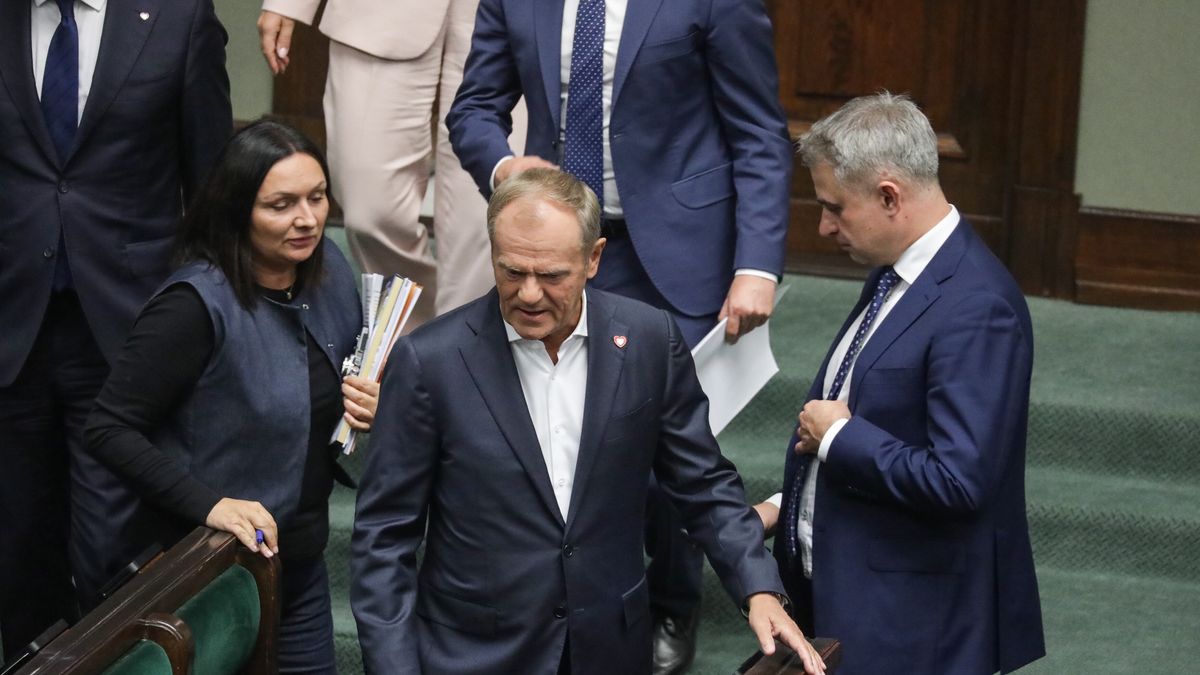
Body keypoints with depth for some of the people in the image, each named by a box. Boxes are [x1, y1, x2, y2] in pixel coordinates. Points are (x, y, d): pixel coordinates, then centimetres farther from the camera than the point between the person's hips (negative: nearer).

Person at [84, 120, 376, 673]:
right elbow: (108, 430, -19)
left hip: (300, 559, 6)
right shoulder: (196, 304, -22)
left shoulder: (330, 274, -1)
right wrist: (208, 504, -27)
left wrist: (366, 409, -6)